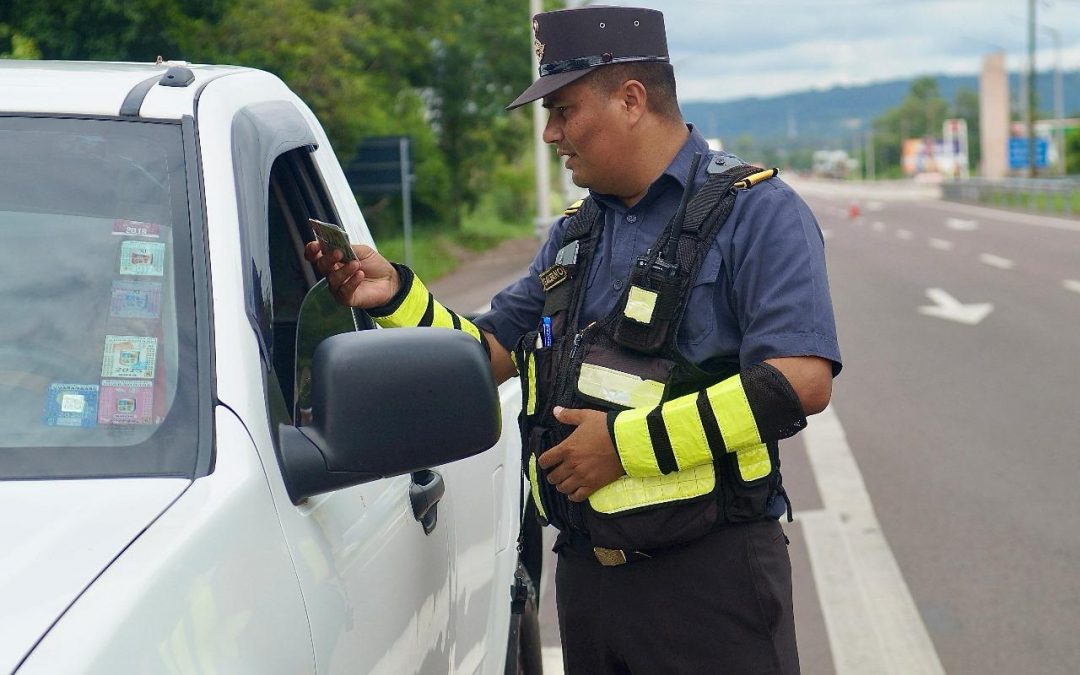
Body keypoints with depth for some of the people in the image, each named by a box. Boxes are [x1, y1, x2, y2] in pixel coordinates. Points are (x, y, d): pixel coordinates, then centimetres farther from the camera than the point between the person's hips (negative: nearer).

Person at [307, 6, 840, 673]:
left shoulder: (756, 213, -8)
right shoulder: (575, 233, 16)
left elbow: (802, 381, -20)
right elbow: (490, 354, 20)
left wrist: (630, 442, -20)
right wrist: (394, 295, 3)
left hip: (710, 576, -7)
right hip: (586, 572, 7)